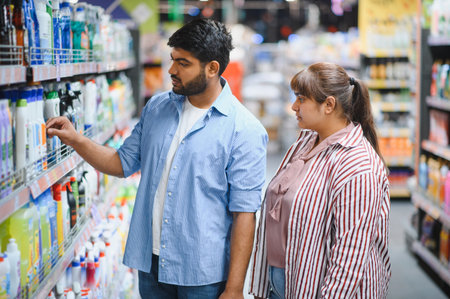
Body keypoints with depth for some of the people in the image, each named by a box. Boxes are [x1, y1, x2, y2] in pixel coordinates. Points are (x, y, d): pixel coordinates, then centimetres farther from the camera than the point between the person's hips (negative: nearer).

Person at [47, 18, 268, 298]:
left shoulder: (245, 131, -15)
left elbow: (244, 215, -15)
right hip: (149, 261, 5)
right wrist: (75, 140, -2)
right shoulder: (157, 107, 4)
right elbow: (124, 163, 13)